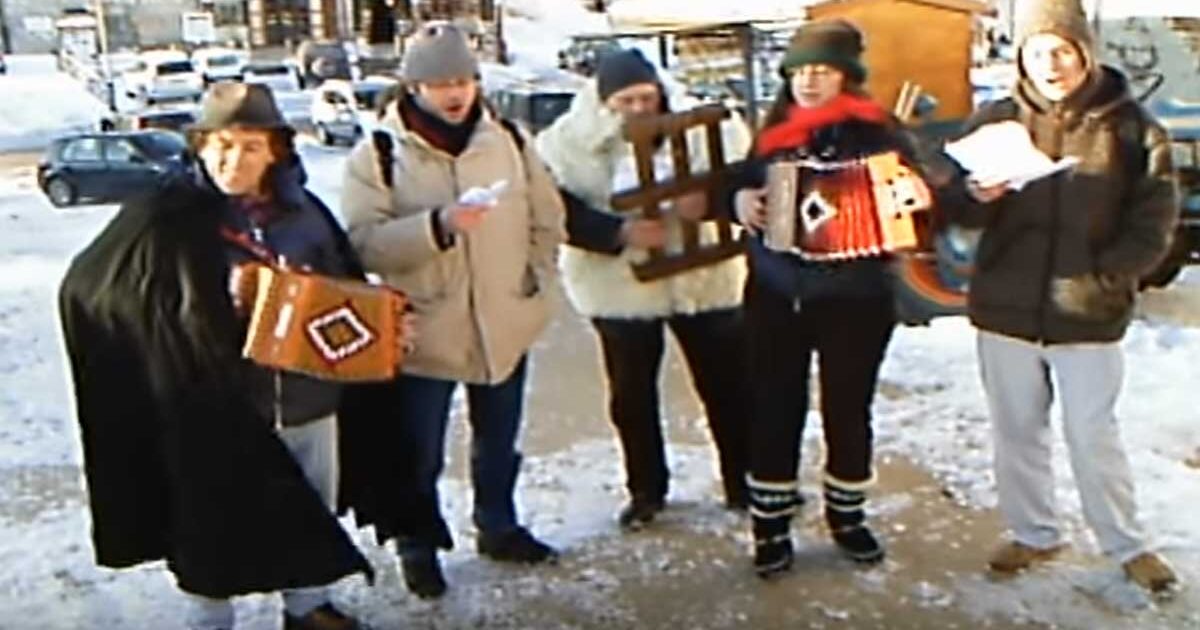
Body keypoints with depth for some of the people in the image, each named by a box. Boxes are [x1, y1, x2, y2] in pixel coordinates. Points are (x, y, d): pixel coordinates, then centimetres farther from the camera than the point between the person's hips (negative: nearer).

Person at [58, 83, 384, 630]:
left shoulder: (303, 210, 2)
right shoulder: (168, 219, -10)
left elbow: (350, 287, 12)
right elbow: (87, 288, -8)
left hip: (308, 398, 5)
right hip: (217, 409, -4)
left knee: (311, 512, 21)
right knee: (214, 524, 11)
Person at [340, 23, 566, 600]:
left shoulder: (509, 142, 2)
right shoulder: (378, 155, -10)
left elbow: (547, 218, 11)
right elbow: (364, 241, -18)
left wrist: (537, 279, 2)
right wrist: (437, 225, -29)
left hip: (504, 326, 4)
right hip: (423, 332, -4)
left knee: (498, 442, 21)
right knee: (419, 453, 8)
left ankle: (499, 527, 42)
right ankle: (418, 546, 30)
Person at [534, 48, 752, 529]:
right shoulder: (569, 141, -10)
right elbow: (559, 211, -14)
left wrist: (711, 198, -28)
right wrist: (619, 233, -28)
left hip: (705, 278, 1)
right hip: (619, 287, 0)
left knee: (729, 386, 10)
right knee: (632, 396, 11)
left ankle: (743, 483, 29)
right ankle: (646, 490, 31)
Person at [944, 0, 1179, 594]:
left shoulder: (1127, 125, -4)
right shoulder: (995, 121, 1)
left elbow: (1154, 221, -3)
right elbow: (955, 211, 3)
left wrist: (1103, 276, -15)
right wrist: (977, 199, -20)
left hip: (1088, 315, -2)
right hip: (1005, 307, 2)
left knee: (1093, 435, 7)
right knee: (1016, 431, 14)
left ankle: (1127, 544, 27)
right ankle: (1032, 534, 32)